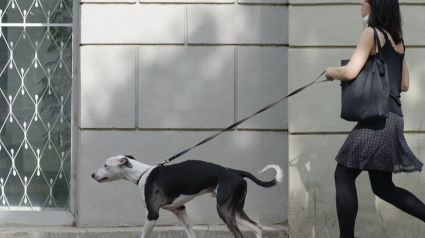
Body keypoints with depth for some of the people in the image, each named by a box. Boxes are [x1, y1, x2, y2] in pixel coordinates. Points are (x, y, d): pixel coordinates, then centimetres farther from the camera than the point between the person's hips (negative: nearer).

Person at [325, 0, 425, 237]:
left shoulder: (372, 33, -8)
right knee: (383, 186, 14)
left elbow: (349, 72, -16)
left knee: (344, 176, -5)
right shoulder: (397, 39, 17)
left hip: (378, 119, -9)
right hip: (393, 118, 9)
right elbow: (404, 84, 23)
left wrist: (331, 72, 4)